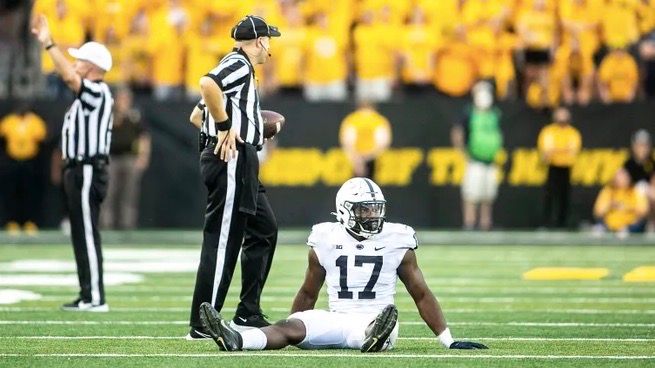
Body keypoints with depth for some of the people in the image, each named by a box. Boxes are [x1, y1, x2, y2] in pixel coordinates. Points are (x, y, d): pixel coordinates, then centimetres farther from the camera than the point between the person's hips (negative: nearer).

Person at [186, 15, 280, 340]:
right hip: (232, 159, -11)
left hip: (238, 164, 11)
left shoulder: (237, 67, 22)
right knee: (222, 241, -9)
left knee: (264, 230, 17)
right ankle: (203, 325, -9)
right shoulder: (239, 64, -8)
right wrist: (225, 126, -22)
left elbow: (197, 116, 26)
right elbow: (207, 84, -30)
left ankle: (248, 314, 19)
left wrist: (220, 129, 12)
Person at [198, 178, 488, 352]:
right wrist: (284, 330, 28)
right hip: (335, 320, 1)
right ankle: (234, 340, -56)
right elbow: (308, 294, 22)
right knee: (291, 327, -29)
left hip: (374, 318, -1)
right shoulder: (326, 242, 8)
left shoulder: (396, 243, 5)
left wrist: (449, 341, 6)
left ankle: (375, 338, -78)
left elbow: (422, 294, 9)